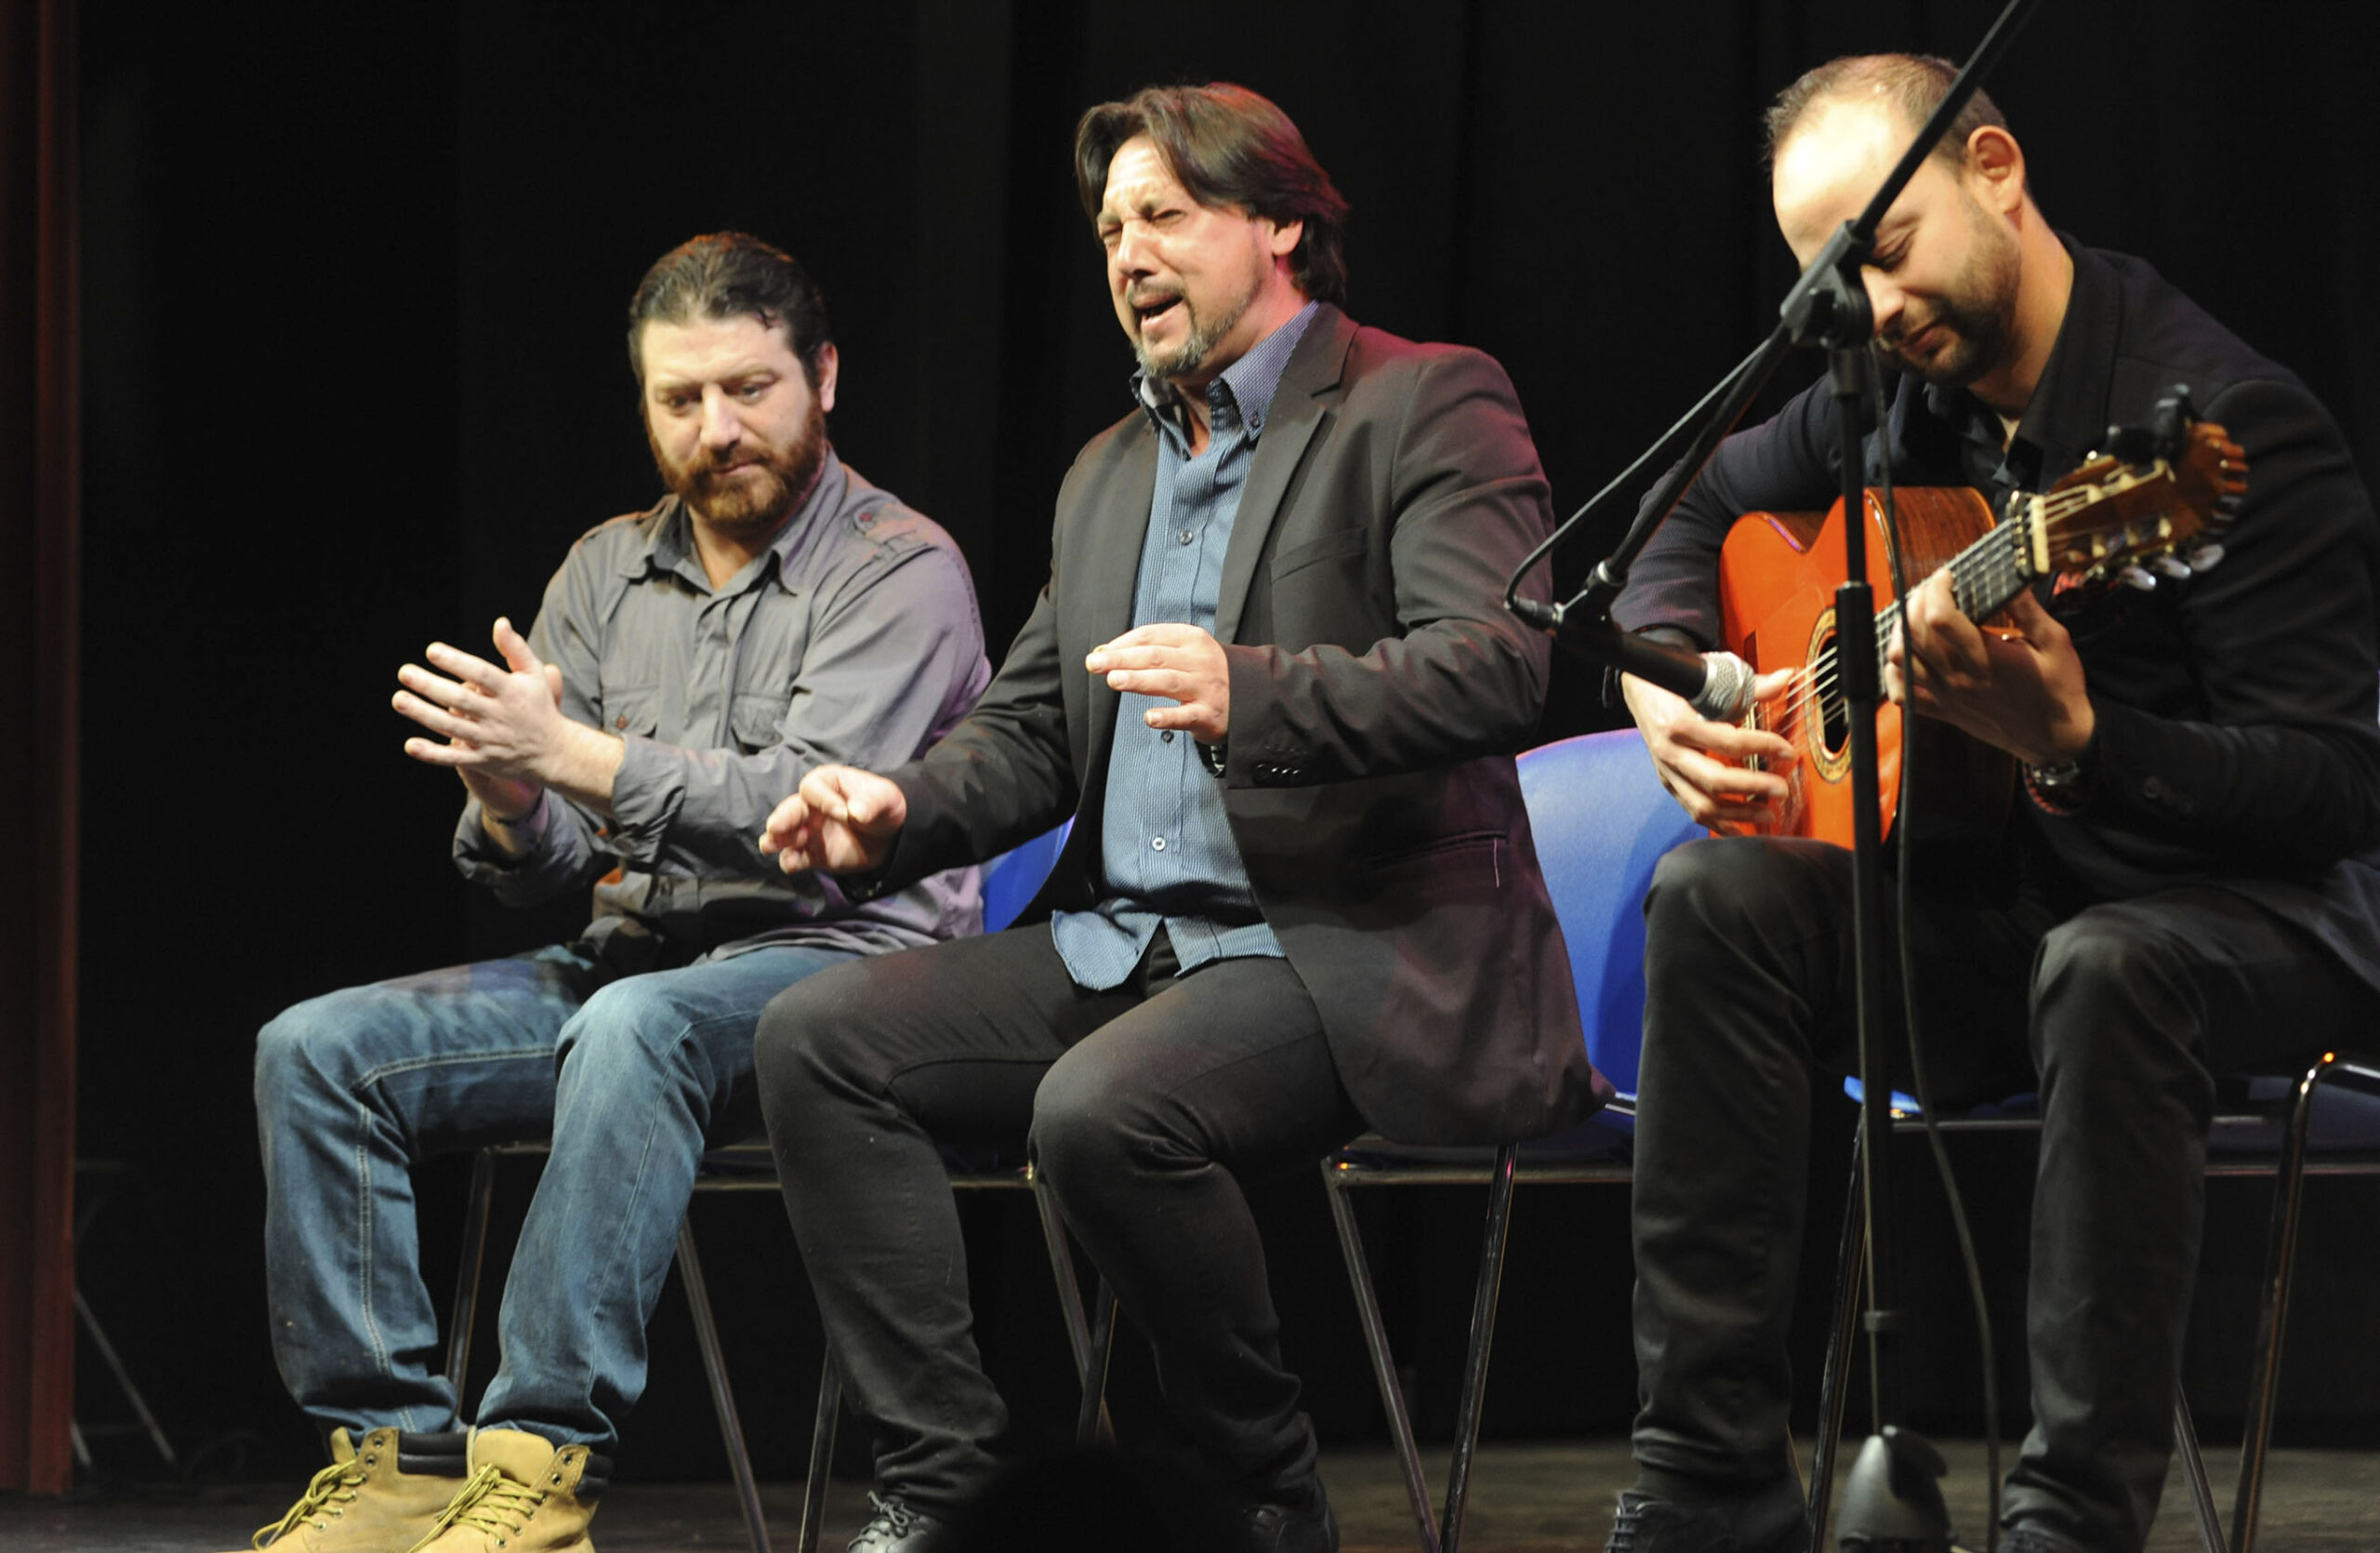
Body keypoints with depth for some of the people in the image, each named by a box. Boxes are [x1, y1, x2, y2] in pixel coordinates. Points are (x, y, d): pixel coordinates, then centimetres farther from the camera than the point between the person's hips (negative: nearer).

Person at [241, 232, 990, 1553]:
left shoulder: (902, 574, -5)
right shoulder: (607, 575, 14)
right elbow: (532, 874, 10)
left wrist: (571, 752, -26)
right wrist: (511, 800, -16)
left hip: (838, 963, -7)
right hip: (628, 958, 7)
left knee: (636, 1029, -39)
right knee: (316, 1049, -12)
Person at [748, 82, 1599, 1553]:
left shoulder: (1424, 406, -4)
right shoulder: (1110, 471, 22)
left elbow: (1500, 664, -19)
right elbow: (1029, 733, 23)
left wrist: (1250, 696, -34)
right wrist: (897, 809, 1)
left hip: (1363, 951, -8)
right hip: (1124, 940, 8)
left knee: (1104, 1109, -34)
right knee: (820, 1039, -10)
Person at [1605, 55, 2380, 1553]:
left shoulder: (2229, 421, -20)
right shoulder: (1897, 386, 3)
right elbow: (1702, 511, 23)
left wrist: (2072, 742, -36)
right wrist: (1667, 682, 1)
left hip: (2254, 904, -7)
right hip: (1997, 893, 7)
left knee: (2109, 969, -40)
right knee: (1716, 897, -18)